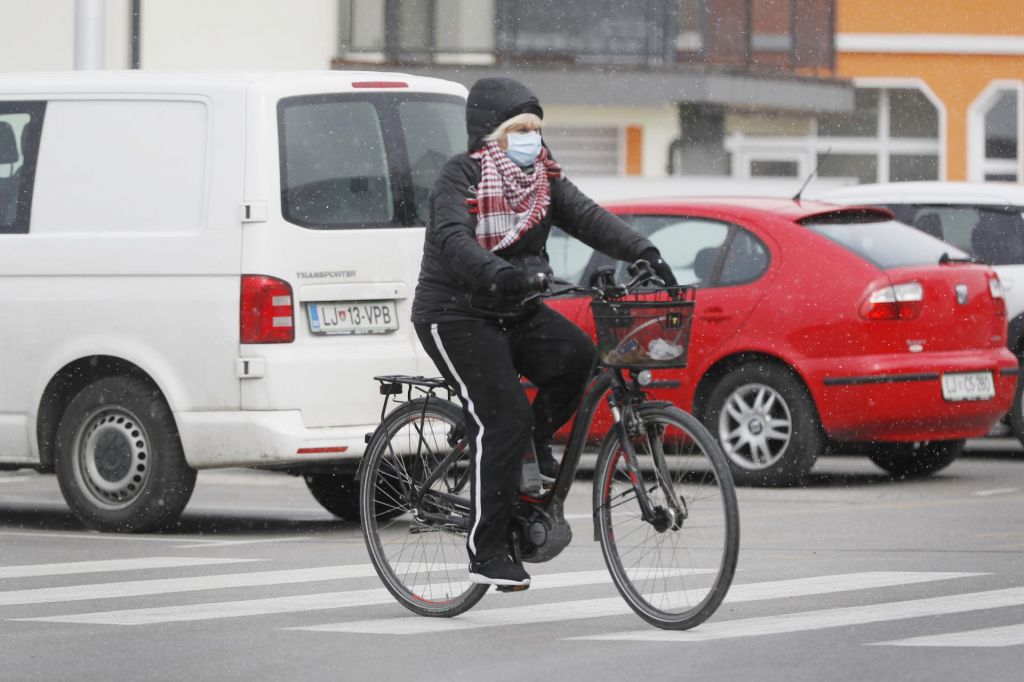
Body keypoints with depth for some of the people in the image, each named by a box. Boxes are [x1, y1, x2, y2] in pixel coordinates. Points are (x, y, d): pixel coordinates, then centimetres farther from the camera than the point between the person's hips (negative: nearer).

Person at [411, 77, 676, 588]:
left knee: (576, 356, -23)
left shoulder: (543, 177, 7)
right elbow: (452, 239, -29)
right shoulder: (461, 175, -13)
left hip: (515, 313, 6)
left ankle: (535, 441, 5)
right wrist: (498, 274, -48)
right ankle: (487, 552, -12)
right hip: (456, 314, -6)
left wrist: (643, 253, -21)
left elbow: (586, 217, -5)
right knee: (502, 420, -19)